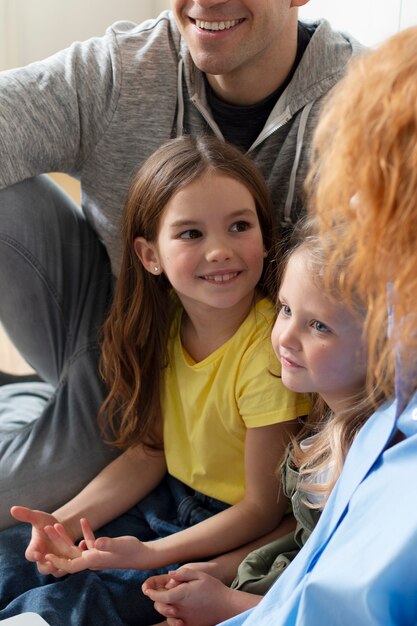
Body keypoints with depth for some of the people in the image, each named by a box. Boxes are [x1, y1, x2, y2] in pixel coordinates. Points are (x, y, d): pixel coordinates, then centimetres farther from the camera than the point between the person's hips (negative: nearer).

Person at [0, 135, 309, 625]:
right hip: (167, 500, 7)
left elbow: (263, 508, -18)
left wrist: (148, 555, -25)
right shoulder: (167, 326, -7)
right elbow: (148, 453, 3)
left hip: (232, 534, -6)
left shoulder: (268, 354, -28)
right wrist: (68, 521, -12)